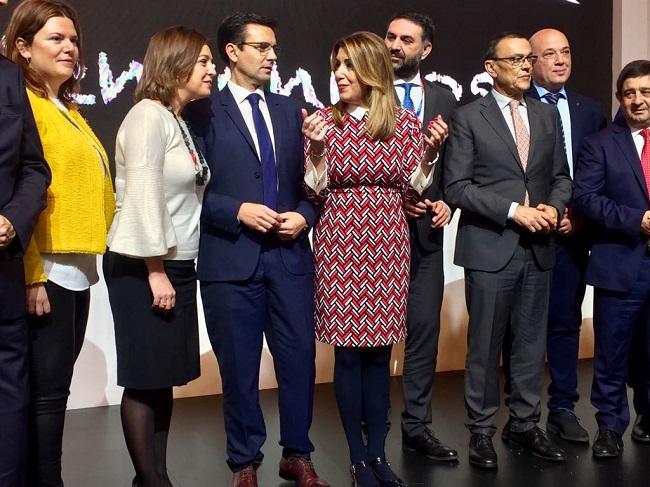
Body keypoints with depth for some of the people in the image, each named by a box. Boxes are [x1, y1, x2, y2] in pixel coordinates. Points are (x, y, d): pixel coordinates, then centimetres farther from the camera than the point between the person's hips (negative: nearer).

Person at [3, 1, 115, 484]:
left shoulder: (69, 111, 19)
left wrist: (94, 254, 12)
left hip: (77, 267, 8)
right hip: (46, 270, -8)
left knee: (56, 386, 12)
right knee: (46, 390, -2)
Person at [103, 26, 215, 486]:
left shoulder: (178, 122, 15)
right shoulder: (148, 116, -11)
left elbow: (181, 198, 11)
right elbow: (142, 198, -18)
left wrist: (173, 271, 7)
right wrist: (155, 272, -18)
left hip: (176, 265, 9)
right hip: (142, 268, -9)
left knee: (165, 377, 11)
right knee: (144, 379, -1)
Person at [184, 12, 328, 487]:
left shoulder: (290, 110, 14)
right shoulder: (204, 111, 0)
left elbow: (309, 181, 15)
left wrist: (303, 216, -3)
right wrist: (238, 211, -16)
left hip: (290, 255, 4)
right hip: (231, 258, -3)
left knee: (299, 358, 7)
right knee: (239, 367, 7)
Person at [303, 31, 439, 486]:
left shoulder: (407, 122, 3)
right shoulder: (324, 120, 0)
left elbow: (413, 188, 5)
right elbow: (316, 191, -2)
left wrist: (429, 153, -10)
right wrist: (316, 149, -17)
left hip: (388, 243, 2)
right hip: (341, 242, -1)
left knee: (380, 349, 7)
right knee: (348, 350, 1)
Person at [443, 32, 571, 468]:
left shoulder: (547, 115, 13)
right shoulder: (468, 118, -2)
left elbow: (561, 176, 16)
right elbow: (457, 186, -9)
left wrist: (554, 206, -5)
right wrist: (513, 211, -15)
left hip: (538, 248, 5)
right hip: (489, 248, -4)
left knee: (533, 343, 10)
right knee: (485, 345, 4)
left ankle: (525, 425, 24)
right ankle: (481, 429, 17)